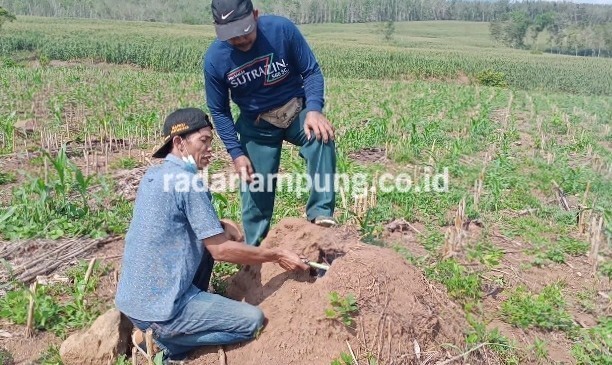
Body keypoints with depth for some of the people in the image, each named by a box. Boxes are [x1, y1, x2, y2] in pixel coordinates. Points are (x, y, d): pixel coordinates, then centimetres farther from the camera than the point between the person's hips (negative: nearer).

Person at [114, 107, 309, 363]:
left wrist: (220, 226, 7)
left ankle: (195, 311, 16)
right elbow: (221, 250, -16)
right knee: (253, 321, -1)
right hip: (156, 307, -9)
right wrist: (276, 256, -6)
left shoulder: (152, 176, 7)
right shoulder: (188, 182, -19)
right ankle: (161, 339, 1)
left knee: (208, 237, 18)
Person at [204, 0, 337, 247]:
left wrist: (314, 110, -28)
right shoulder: (215, 59, -17)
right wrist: (236, 153, -11)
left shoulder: (282, 29, -21)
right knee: (255, 189, 4)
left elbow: (311, 71, -11)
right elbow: (219, 111, -5)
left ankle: (321, 213, -27)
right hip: (256, 125, 1)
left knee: (321, 137, -34)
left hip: (297, 110, 0)